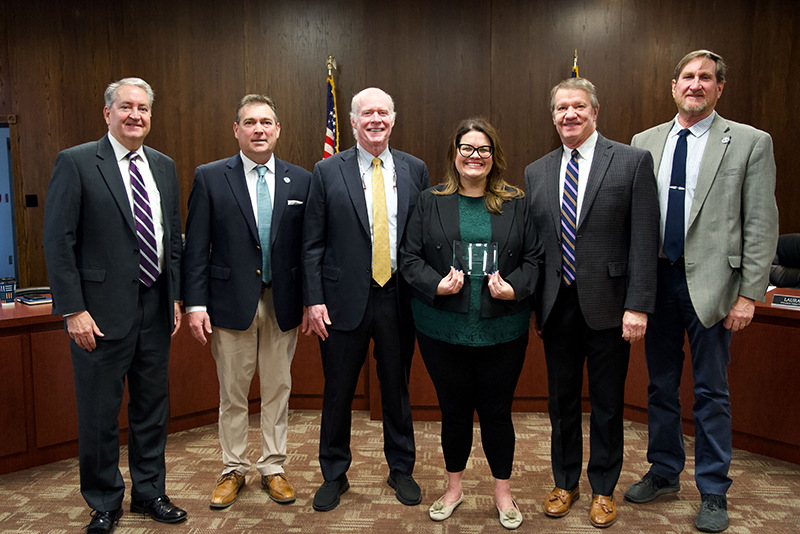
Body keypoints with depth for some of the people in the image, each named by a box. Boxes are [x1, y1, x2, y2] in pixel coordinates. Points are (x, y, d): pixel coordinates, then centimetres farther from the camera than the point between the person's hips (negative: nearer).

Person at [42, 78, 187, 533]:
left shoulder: (164, 166, 11)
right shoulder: (76, 162, -5)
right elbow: (58, 241, -9)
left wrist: (176, 297, 9)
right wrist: (73, 310, -13)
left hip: (156, 307, 5)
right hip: (103, 310, -5)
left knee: (154, 406, 15)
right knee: (99, 414, 7)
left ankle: (150, 491, 33)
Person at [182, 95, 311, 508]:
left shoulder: (300, 180, 4)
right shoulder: (209, 178, 0)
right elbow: (195, 246, -2)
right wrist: (195, 303, -8)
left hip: (283, 303, 2)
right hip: (231, 300, -1)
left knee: (278, 390, 12)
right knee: (232, 393, 10)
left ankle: (273, 468, 28)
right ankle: (233, 470, 28)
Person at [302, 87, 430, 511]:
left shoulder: (415, 170, 6)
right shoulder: (328, 172, 1)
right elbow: (313, 244, -1)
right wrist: (314, 300, -7)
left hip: (399, 300, 1)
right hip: (345, 300, -1)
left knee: (397, 389, 14)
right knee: (337, 393, 10)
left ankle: (401, 469, 33)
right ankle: (334, 475, 29)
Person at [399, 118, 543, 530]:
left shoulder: (516, 204, 6)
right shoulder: (430, 202, 5)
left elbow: (534, 258, 4)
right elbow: (410, 258, 3)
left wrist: (514, 288, -14)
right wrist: (436, 284, -14)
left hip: (501, 330, 0)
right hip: (443, 330, 0)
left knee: (496, 411, 9)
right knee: (454, 410, 12)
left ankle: (503, 493, 29)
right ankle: (454, 487, 34)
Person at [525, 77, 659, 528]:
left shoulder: (633, 161, -4)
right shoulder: (536, 172, 8)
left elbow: (645, 239, -8)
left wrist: (638, 305, -14)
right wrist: (531, 300, 4)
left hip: (607, 305, -3)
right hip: (557, 306, 3)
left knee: (607, 403, 11)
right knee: (562, 400, 15)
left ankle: (604, 488, 30)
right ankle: (565, 482, 34)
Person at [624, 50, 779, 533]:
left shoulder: (749, 143, -2)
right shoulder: (645, 143, 8)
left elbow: (761, 226, -4)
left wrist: (749, 293, -10)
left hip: (711, 282, -3)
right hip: (656, 279, 3)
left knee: (711, 392, 7)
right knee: (661, 384, 15)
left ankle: (713, 492, 23)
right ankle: (665, 472, 33)